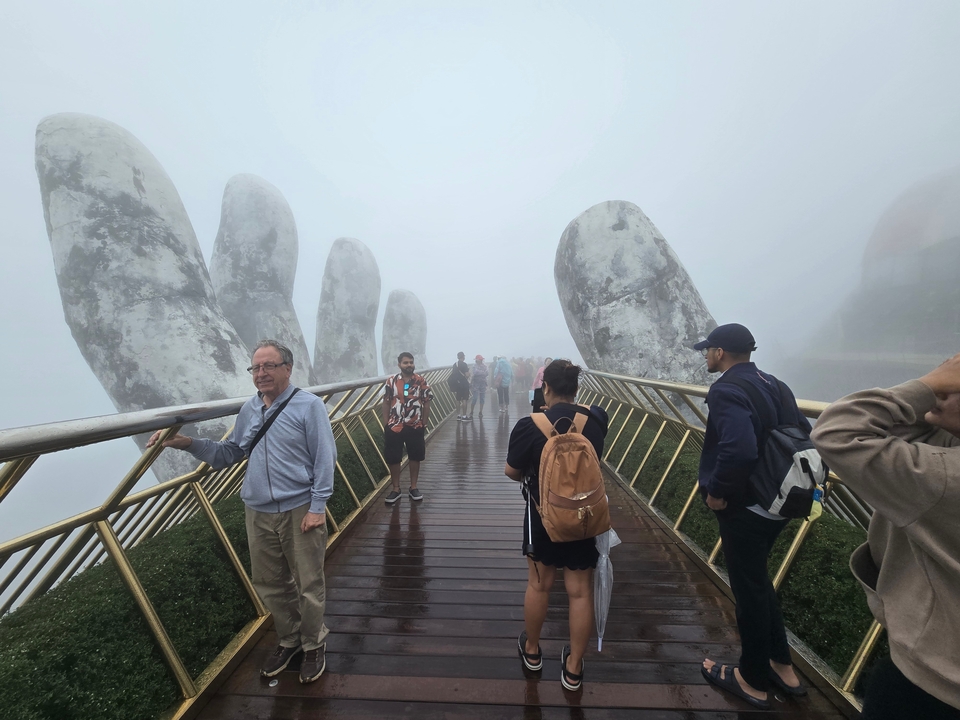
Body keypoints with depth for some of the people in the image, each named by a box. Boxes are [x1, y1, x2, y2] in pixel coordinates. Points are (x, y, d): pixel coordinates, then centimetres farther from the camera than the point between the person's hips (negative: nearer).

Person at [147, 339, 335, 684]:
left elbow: (325, 459, -12)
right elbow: (228, 453, 14)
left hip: (300, 511, -5)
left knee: (308, 585, 8)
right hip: (258, 514, 6)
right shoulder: (249, 410, 8)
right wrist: (189, 443, 1)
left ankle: (314, 645, 32)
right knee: (270, 585, 19)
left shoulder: (308, 406, -10)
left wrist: (317, 507, -14)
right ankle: (289, 640, 42)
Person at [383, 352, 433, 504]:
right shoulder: (391, 382, -3)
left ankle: (413, 488, 27)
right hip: (394, 426, 0)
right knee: (393, 458, 7)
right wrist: (385, 425, -1)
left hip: (415, 426, 0)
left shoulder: (421, 381, -3)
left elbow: (426, 404, 1)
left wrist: (424, 424, -3)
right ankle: (395, 489, 23)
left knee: (415, 457, 11)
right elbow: (386, 404, 3)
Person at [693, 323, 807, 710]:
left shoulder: (726, 391, -22)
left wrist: (716, 491, -21)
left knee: (749, 590, 9)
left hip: (743, 509, -9)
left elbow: (739, 450, -36)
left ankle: (753, 681, 30)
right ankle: (782, 667, 40)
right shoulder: (774, 385, 6)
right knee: (758, 581, 26)